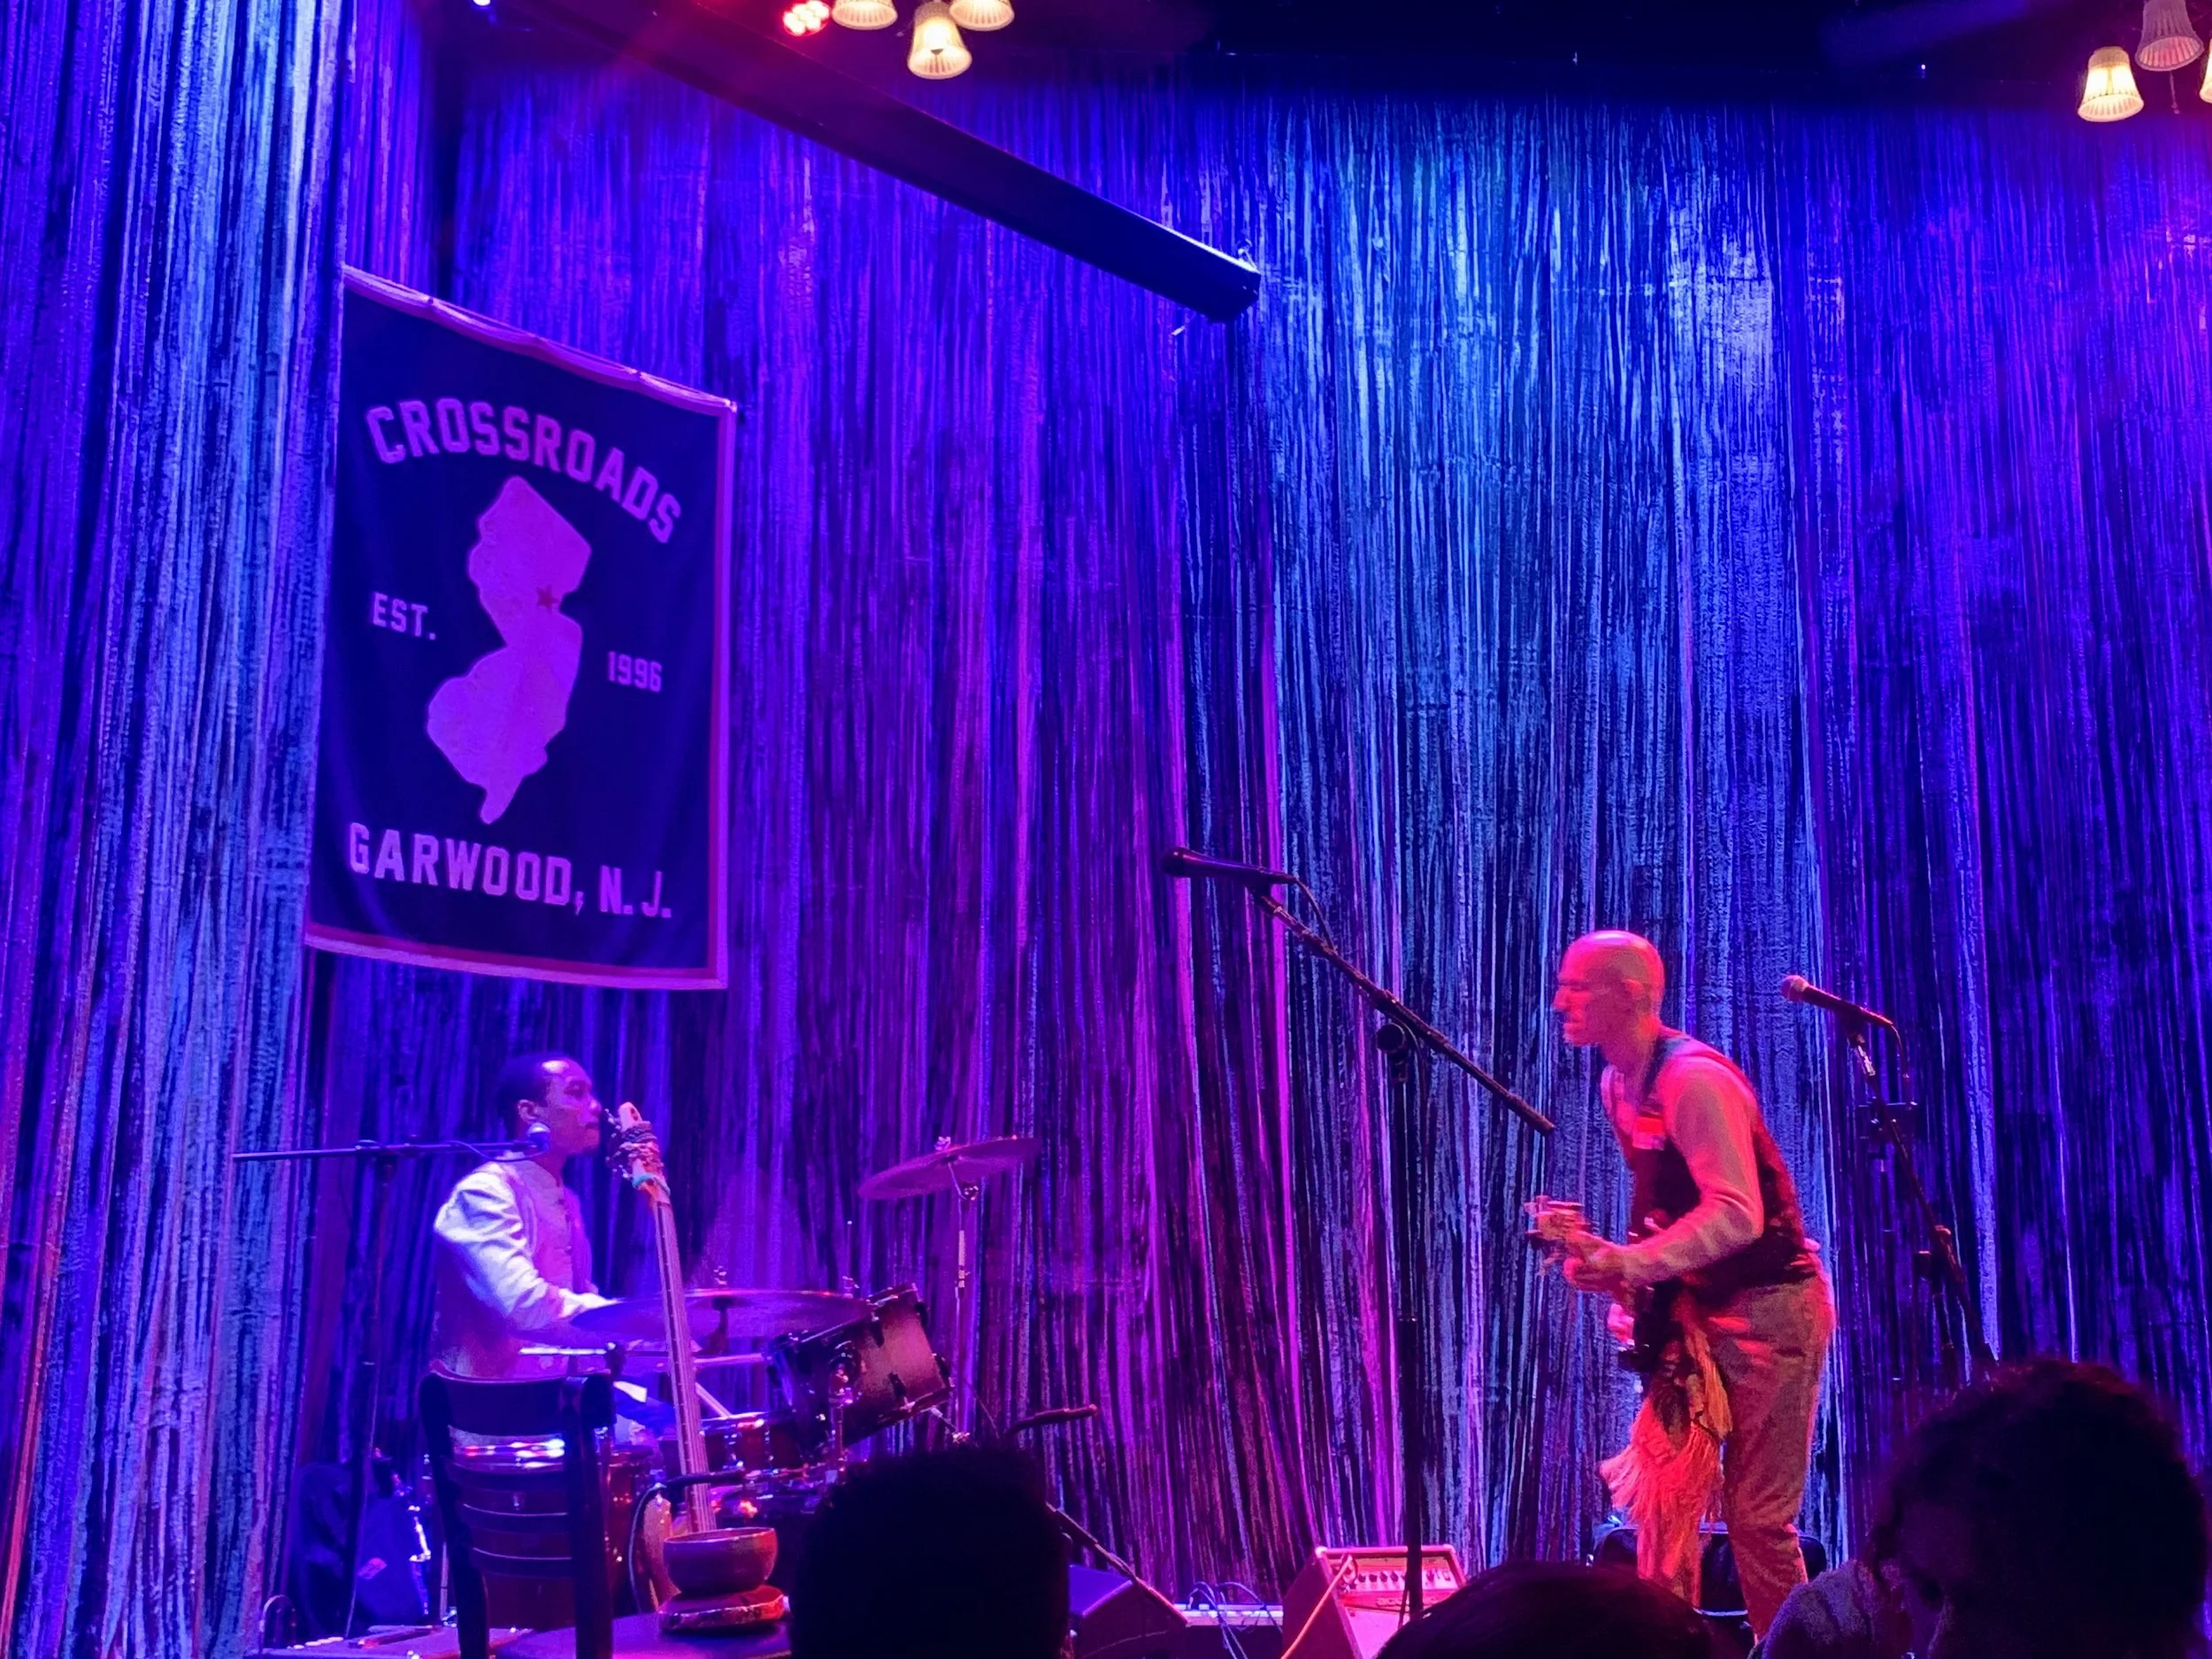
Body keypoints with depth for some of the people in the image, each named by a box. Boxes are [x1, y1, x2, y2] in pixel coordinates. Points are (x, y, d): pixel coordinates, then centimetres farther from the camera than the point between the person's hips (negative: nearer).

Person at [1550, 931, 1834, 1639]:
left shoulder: (1691, 1077, -22)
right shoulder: (1616, 1085, 6)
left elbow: (1737, 1215, -29)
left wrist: (1629, 1265, -35)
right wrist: (1618, 1266, 3)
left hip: (1768, 1310, -8)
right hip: (1697, 1309, 8)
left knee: (1757, 1518, -2)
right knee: (1660, 1498, 5)